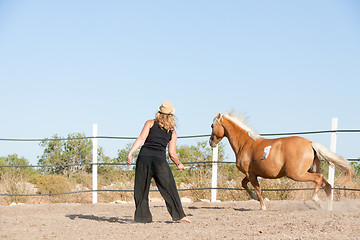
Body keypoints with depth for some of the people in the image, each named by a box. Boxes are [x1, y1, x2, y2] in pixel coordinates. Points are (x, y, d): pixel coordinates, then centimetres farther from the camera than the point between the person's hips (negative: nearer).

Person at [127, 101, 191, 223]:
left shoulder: (150, 123, 11)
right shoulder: (172, 132, 14)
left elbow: (141, 138, -3)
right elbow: (172, 153, 11)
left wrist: (130, 153, -8)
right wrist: (179, 164, 28)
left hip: (144, 157, 0)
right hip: (160, 160, 0)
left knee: (141, 189, 9)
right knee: (170, 189, 6)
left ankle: (143, 216, 8)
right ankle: (179, 215, 6)